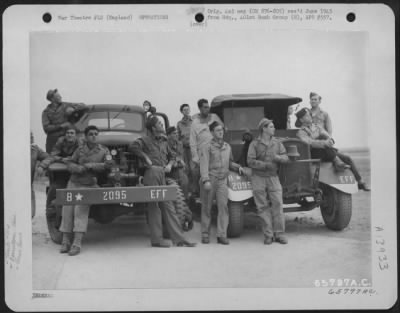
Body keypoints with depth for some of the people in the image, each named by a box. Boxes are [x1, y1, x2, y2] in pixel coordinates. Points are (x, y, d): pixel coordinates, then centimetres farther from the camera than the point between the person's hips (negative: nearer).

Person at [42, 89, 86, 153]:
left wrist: (72, 109, -8)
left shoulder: (65, 105, 8)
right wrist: (61, 126, -13)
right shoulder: (46, 112, 3)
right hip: (52, 138, -1)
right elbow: (46, 128, -8)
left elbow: (82, 105, 10)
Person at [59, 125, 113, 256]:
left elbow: (108, 164, -12)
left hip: (89, 185, -3)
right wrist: (79, 168, -17)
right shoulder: (80, 149, 7)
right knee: (67, 209, -7)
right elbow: (70, 164, 3)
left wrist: (91, 165, -15)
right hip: (74, 183, 3)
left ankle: (77, 243, -23)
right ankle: (65, 242, 0)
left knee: (81, 208, -20)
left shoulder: (103, 151, 2)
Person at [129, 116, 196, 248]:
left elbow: (171, 156, 31)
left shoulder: (163, 141, 20)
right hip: (152, 174, -7)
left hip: (162, 175, 7)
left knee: (168, 207, 6)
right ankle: (156, 240, 3)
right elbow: (132, 147, -17)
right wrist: (146, 158, -14)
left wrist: (169, 165, 10)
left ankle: (179, 239, 6)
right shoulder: (146, 140, -1)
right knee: (154, 207, -2)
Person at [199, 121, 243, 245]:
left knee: (223, 206, -7)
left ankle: (221, 235, -4)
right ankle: (205, 234, 15)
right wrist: (206, 180, -24)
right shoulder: (207, 147, -3)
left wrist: (237, 167, 8)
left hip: (222, 180, 4)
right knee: (207, 208, 4)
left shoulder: (227, 147, 15)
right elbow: (204, 165, -13)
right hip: (209, 180, -4)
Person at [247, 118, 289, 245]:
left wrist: (278, 157, -19)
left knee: (278, 205, -4)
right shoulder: (255, 144, -1)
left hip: (273, 177, 2)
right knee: (263, 207, 0)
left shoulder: (277, 143, 9)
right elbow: (250, 161, -10)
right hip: (258, 178, -2)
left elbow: (286, 158, 2)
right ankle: (268, 235, 6)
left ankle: (279, 234, 2)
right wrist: (266, 165, -19)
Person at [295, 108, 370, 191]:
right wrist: (324, 143, -36)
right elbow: (309, 142, -21)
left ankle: (361, 183, -7)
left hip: (328, 153, 6)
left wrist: (330, 140, -22)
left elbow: (328, 136, 4)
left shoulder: (317, 127, 20)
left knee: (348, 159, -10)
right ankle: (337, 162, -39)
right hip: (314, 154, -6)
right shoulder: (301, 132, 0)